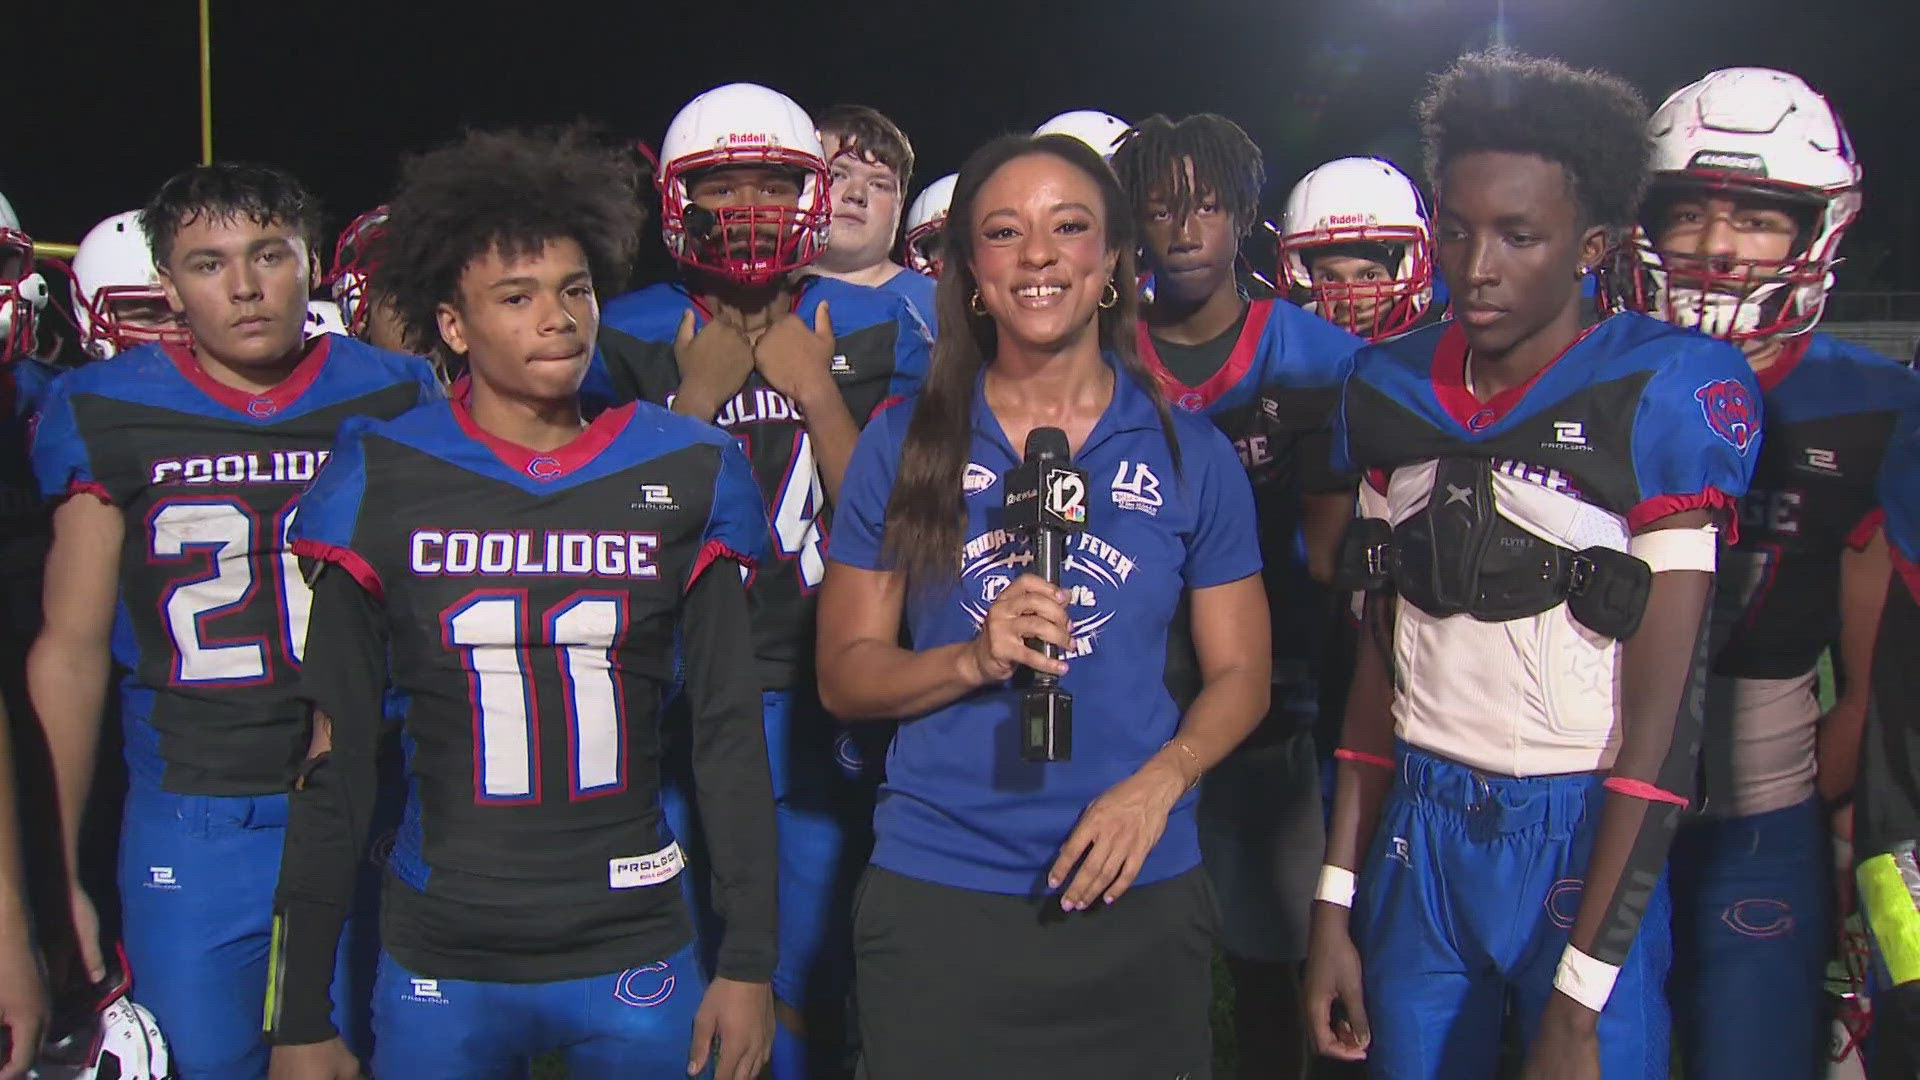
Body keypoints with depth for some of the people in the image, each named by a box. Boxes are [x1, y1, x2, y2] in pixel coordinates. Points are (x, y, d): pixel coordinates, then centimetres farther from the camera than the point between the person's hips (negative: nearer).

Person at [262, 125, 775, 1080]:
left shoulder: (687, 477, -1)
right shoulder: (379, 483, -3)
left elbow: (728, 732, 3)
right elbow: (336, 758, 0)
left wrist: (749, 961, 0)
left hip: (637, 958, 1)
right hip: (440, 964, 0)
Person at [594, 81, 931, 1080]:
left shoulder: (871, 332, 3)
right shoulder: (629, 338, 1)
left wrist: (816, 391, -11)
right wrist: (697, 397, -11)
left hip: (820, 703, 1)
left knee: (805, 990, 8)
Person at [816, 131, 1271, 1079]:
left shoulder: (1190, 454, 3)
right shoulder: (904, 445, 2)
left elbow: (1240, 674, 5)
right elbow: (844, 675, 2)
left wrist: (1161, 781, -13)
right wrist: (974, 659, -16)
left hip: (1137, 893, 1)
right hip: (935, 894, 0)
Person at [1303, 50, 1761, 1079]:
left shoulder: (1666, 391, -12)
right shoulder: (1392, 386, 4)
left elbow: (1661, 712, -14)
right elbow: (1380, 655, 9)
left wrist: (1581, 996, -16)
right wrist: (1336, 901, 7)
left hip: (1585, 838, -4)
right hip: (1420, 829, 4)